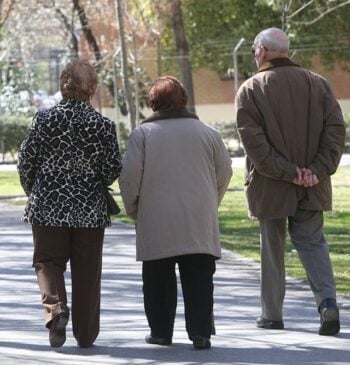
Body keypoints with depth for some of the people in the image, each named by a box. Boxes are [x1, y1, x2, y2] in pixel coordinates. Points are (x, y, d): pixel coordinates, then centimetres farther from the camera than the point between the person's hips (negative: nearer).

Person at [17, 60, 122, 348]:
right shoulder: (103, 125, -7)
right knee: (87, 271, 9)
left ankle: (55, 307, -17)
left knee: (48, 262, 11)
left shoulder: (45, 119, -6)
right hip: (90, 210, 0)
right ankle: (86, 334, 12)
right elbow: (114, 168, -7)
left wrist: (32, 191, 15)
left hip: (48, 206, 0)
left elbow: (26, 161, -3)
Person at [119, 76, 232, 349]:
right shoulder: (207, 133, 5)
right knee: (199, 280, 3)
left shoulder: (143, 133, -2)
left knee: (159, 280, 10)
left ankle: (161, 331, 14)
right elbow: (225, 172, 8)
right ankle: (200, 332, -4)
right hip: (199, 224, 1)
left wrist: (133, 208, 7)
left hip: (156, 223, -1)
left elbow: (130, 174, -7)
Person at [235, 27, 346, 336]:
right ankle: (327, 300, -10)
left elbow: (254, 141, -15)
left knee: (272, 247, 9)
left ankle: (272, 314, 16)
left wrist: (286, 172, -14)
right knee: (312, 242, 11)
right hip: (313, 188, 2)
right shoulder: (317, 84, 4)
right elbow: (335, 129, -3)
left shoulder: (251, 90, -6)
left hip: (270, 187, -2)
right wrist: (318, 170, -7)